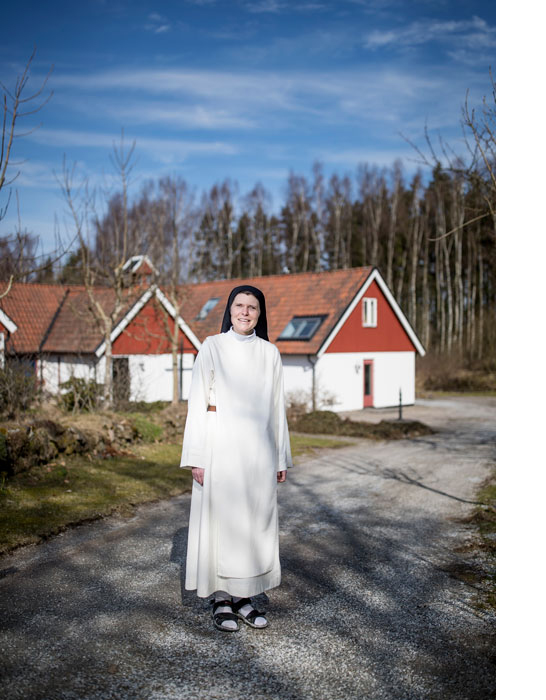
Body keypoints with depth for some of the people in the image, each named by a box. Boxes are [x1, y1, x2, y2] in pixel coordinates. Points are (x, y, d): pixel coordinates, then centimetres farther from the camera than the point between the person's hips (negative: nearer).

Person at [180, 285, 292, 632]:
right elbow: (197, 402, -3)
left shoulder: (270, 353, 8)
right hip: (221, 447, -3)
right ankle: (220, 599, 17)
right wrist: (196, 457, -8)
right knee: (220, 519, 2)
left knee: (255, 519, 7)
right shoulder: (212, 347, 0)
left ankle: (244, 597, 22)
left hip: (258, 449, 3)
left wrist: (282, 458, 10)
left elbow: (277, 407, 11)